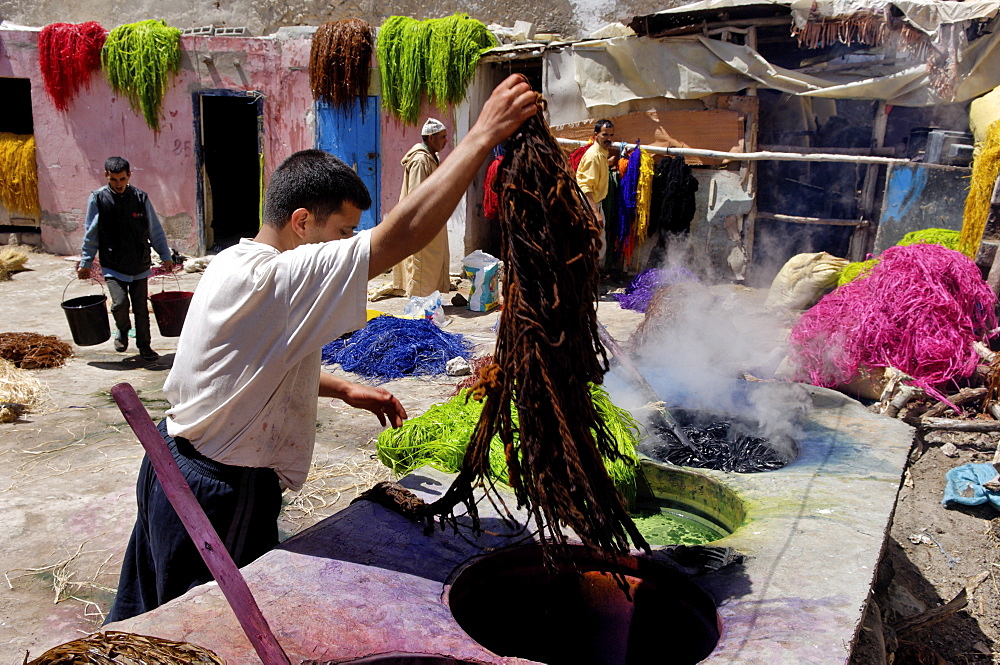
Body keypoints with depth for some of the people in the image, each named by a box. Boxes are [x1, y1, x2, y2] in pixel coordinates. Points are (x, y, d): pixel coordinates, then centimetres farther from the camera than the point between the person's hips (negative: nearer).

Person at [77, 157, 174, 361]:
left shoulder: (140, 197, -1)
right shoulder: (97, 199, -4)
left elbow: (155, 230, 6)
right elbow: (91, 235, 3)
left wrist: (165, 256, 5)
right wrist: (85, 263, 6)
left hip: (140, 266, 2)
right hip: (113, 267, -1)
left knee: (141, 308, 6)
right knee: (120, 303, -15)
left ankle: (144, 346, 23)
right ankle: (122, 331, 17)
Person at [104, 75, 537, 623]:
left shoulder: (236, 264, 5)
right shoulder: (269, 278, -28)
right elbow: (401, 235, -36)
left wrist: (344, 389, 7)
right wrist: (483, 136, -33)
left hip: (184, 461, 9)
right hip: (219, 492, -9)